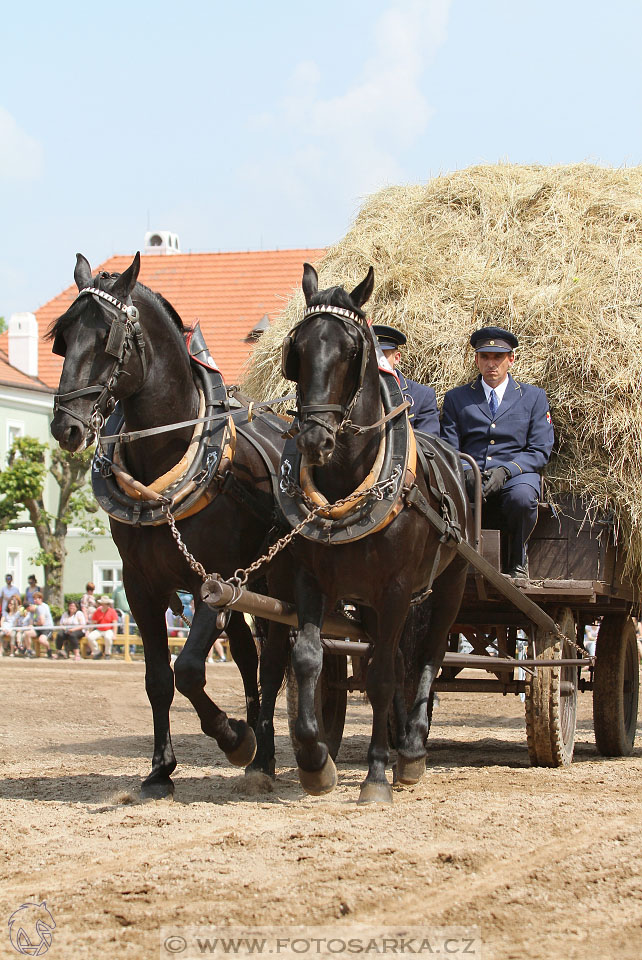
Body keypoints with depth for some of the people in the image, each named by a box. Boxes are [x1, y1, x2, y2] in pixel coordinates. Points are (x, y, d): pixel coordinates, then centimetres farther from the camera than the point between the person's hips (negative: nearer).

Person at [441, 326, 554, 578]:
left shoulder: (533, 397, 15)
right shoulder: (456, 398, 17)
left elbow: (539, 451, 5)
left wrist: (506, 470, -14)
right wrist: (465, 470, -14)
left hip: (516, 475, 0)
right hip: (470, 480, 0)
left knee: (521, 497, -38)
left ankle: (516, 561, -7)